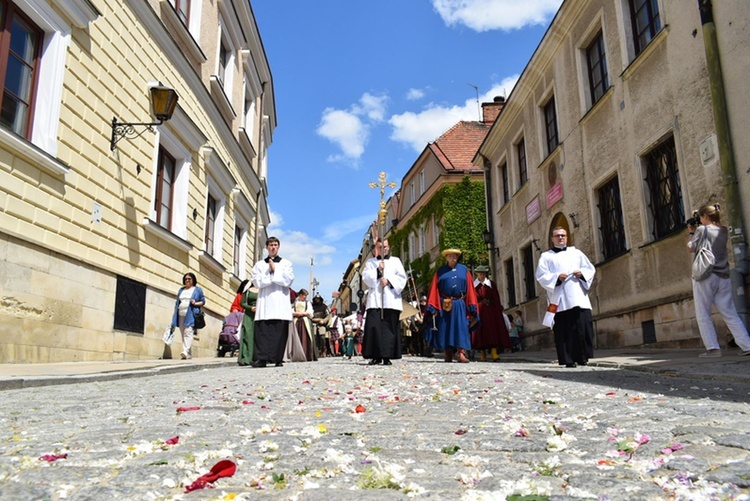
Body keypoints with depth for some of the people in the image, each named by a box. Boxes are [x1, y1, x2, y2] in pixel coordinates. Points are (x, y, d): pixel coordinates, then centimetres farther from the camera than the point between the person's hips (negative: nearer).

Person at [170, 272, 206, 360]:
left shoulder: (198, 289, 9)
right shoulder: (181, 290, 23)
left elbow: (203, 301, 7)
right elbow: (177, 302, 22)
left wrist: (196, 303, -12)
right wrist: (174, 313, 14)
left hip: (191, 315, -5)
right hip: (181, 315, 6)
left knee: (188, 333, -20)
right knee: (183, 334, 4)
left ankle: (185, 352, -32)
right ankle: (189, 354, 9)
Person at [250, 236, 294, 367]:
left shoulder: (286, 263, 14)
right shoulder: (259, 264, 18)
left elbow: (288, 280, -1)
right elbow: (256, 282, 4)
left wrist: (274, 270, 0)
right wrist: (271, 274, -3)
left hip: (281, 302, -1)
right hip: (264, 301, 1)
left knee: (280, 332, -5)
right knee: (262, 331, -8)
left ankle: (278, 359, -1)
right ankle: (262, 358, -10)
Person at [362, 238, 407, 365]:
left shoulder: (396, 261, 18)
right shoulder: (370, 262, 20)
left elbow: (402, 277, 7)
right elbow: (365, 276, 6)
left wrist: (388, 280, -7)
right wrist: (377, 270, -7)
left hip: (391, 299, 0)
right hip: (375, 299, 0)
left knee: (390, 327, -6)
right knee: (374, 326, -11)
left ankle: (387, 356, -3)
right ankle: (376, 356, -8)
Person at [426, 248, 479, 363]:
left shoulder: (464, 270, 11)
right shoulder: (441, 271, 8)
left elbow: (470, 288, 7)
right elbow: (434, 288, 3)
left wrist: (471, 306, -2)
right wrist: (433, 307, -6)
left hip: (460, 305, 0)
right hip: (444, 305, 0)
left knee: (461, 328, -8)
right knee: (445, 328, 3)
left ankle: (462, 353, -13)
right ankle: (448, 354, 12)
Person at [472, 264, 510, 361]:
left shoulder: (491, 284, 11)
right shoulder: (474, 285, 8)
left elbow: (496, 299, 7)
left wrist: (498, 311, 0)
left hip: (491, 310, 1)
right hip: (479, 310, -1)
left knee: (493, 329, -8)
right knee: (481, 330, -2)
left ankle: (494, 353, -15)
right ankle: (482, 354, 3)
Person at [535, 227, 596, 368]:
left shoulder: (576, 253, 21)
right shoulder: (546, 256, 13)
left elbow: (591, 268, 18)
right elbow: (541, 276, 2)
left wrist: (582, 273, -4)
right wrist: (556, 277, -15)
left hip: (579, 297, 2)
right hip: (560, 300, -2)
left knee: (584, 326, -7)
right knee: (564, 331, -6)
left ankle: (583, 357, 2)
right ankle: (568, 360, -3)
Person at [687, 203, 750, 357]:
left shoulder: (702, 230, -6)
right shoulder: (724, 231, 11)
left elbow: (690, 248, 5)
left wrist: (692, 232, 17)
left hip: (705, 276, -6)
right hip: (723, 277, 6)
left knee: (703, 315, 0)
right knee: (730, 314, 8)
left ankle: (713, 347, -5)